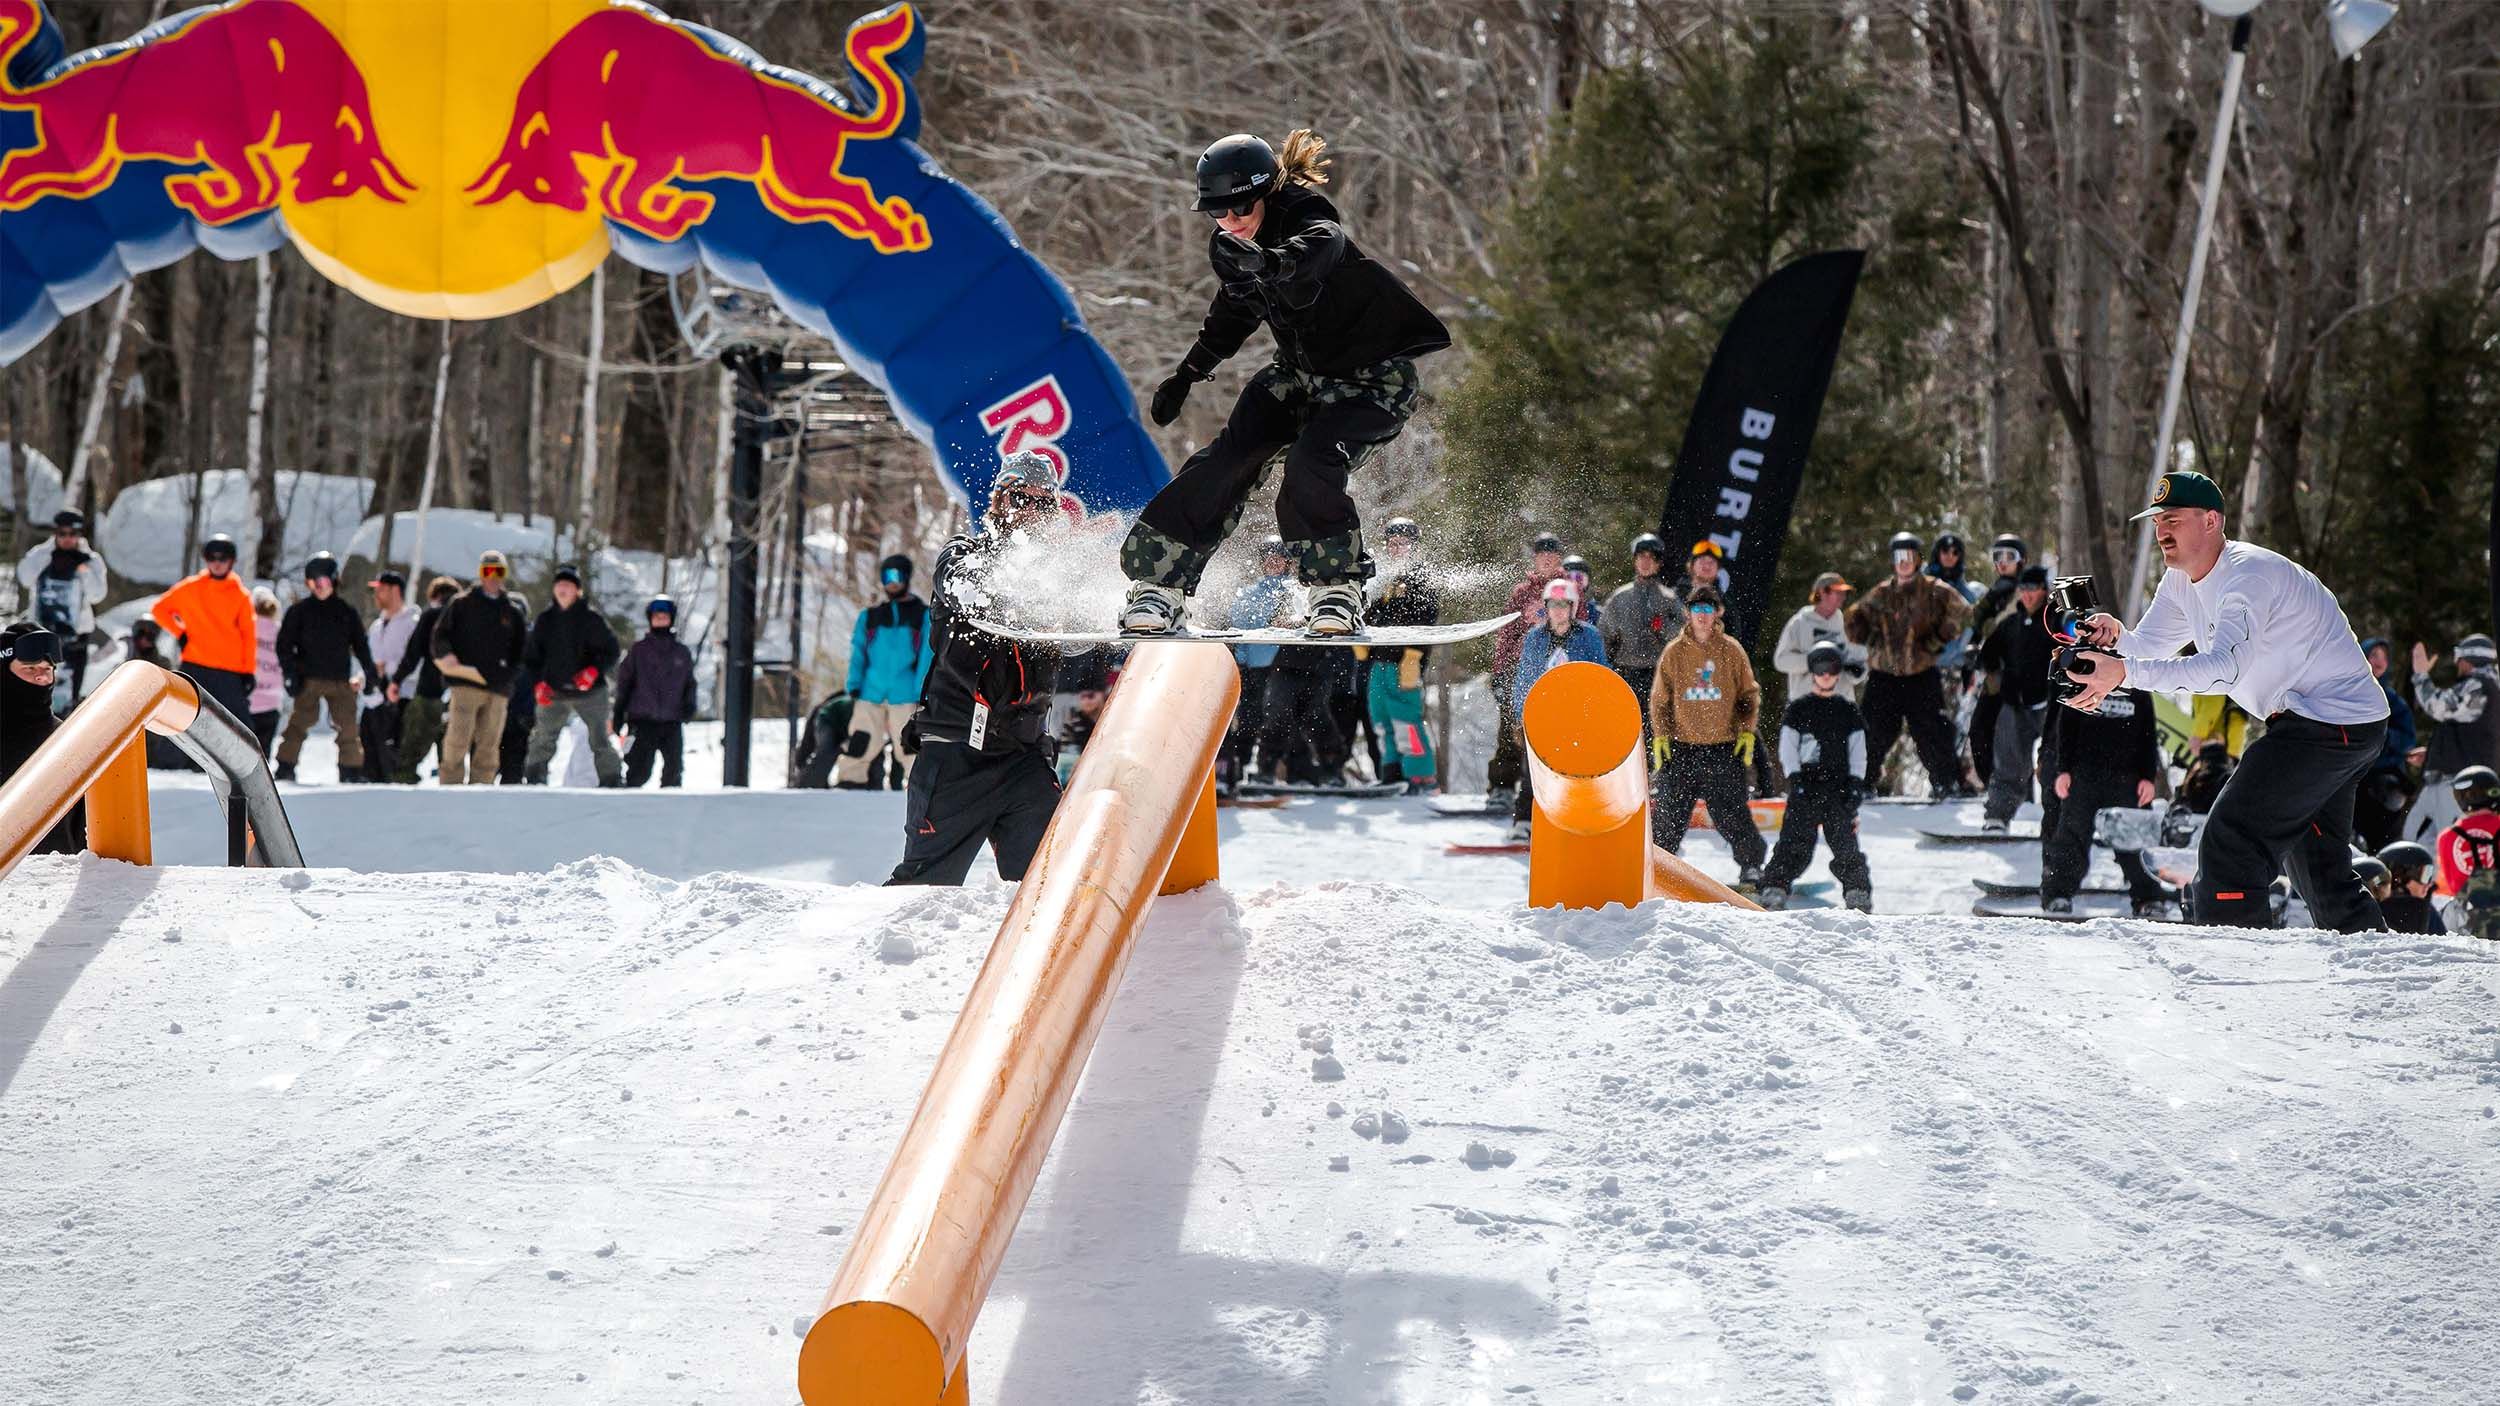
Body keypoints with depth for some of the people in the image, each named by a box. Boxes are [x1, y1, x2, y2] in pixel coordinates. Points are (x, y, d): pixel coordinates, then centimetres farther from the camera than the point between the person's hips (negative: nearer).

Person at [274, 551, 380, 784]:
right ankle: (285, 768, -7)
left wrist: (371, 674, 9)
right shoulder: (299, 611, 5)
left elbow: (360, 645, 15)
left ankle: (351, 771, 8)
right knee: (299, 723, -10)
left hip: (340, 680, 2)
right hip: (309, 678, -2)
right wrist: (291, 673, -6)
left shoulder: (347, 612, 10)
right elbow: (284, 644, 4)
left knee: (347, 726, 0)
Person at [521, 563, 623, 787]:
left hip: (589, 692, -3)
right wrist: (538, 683, -3)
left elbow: (610, 651, -3)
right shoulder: (545, 620, 6)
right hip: (554, 692, 3)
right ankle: (534, 780, 15)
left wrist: (594, 670, -19)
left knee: (600, 740, -5)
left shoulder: (591, 619, -3)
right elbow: (531, 655, 12)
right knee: (542, 739, 3)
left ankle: (613, 783, 1)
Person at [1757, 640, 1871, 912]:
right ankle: (1774, 890, -10)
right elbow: (1787, 749, 4)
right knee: (1795, 842, -10)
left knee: (1845, 843, -5)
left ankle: (1858, 894, 0)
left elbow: (1858, 754, 12)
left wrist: (1856, 787, 0)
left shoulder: (1848, 710, 13)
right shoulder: (1798, 708, 9)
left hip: (1839, 787, 1)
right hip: (1805, 786, -1)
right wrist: (1796, 780, -8)